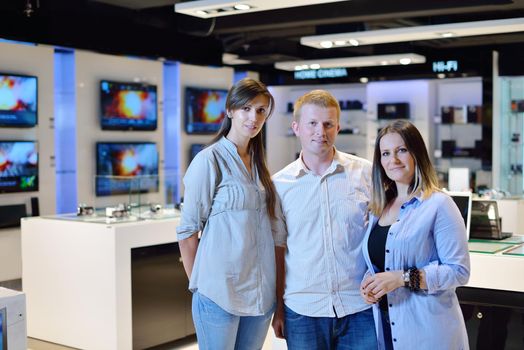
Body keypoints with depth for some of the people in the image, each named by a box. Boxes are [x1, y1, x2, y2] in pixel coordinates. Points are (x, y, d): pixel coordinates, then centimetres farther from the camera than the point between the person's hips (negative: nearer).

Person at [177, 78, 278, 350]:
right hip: (220, 291, -6)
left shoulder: (257, 163, 11)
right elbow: (187, 230, -7)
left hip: (261, 292, 6)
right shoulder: (209, 159, -9)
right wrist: (197, 284, -4)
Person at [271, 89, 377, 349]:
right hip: (302, 311, 1)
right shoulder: (280, 184, 2)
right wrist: (279, 308, 7)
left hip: (361, 308, -1)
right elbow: (279, 248, 7)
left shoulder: (366, 173, -2)